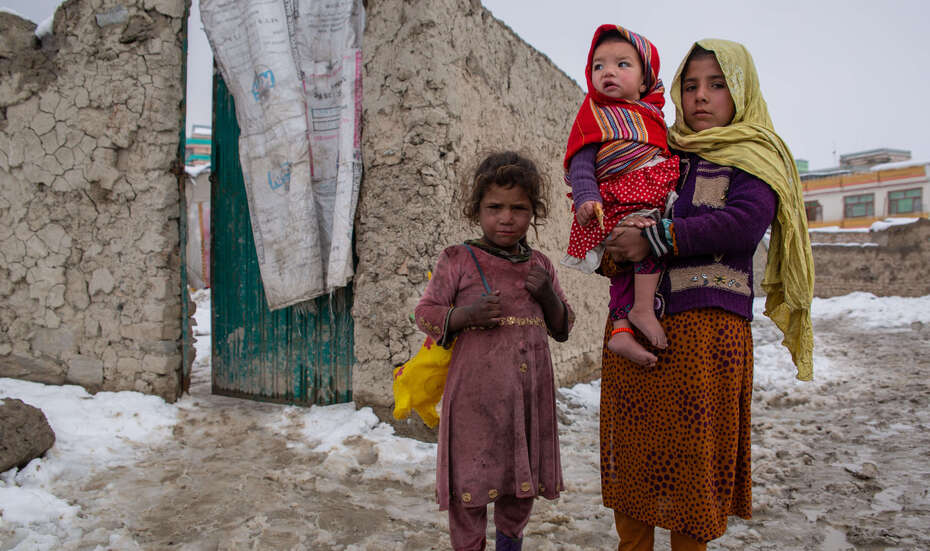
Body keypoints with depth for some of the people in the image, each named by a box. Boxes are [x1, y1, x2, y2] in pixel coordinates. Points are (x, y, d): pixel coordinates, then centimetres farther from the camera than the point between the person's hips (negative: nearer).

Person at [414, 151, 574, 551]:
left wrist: (548, 295, -7)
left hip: (529, 392, 4)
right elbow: (426, 314, -2)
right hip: (476, 394, -4)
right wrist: (467, 315, -21)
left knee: (524, 474, 18)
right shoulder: (457, 260, -3)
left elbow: (563, 328, 13)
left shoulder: (540, 265, 9)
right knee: (470, 481, 2)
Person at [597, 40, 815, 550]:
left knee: (693, 449, 1)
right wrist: (608, 252, -2)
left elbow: (747, 220, -13)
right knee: (632, 448, 7)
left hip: (707, 322, -4)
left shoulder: (755, 157, 7)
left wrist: (655, 238, -20)